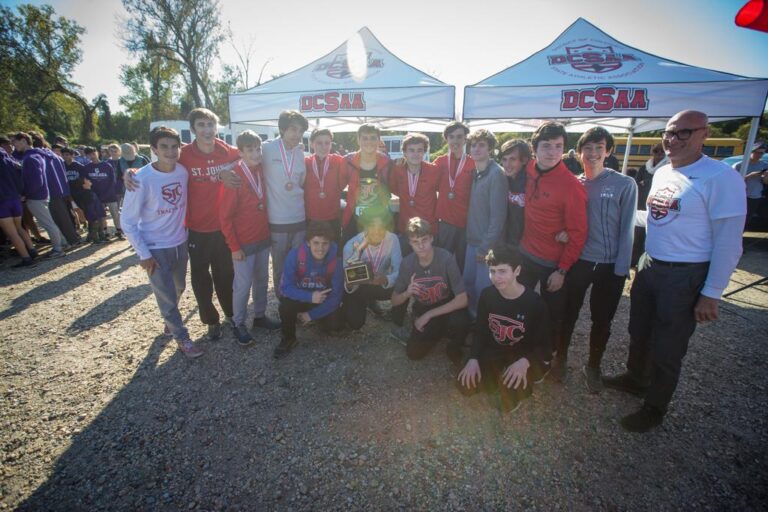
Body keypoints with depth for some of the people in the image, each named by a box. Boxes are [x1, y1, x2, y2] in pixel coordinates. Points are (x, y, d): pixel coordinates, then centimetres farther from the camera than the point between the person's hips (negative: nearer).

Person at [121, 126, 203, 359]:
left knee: (178, 288, 22)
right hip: (155, 248, -5)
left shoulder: (183, 171, -9)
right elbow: (128, 222, -13)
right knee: (167, 295, 4)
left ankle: (169, 319, 49)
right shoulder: (142, 179, -20)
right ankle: (181, 336, 24)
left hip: (180, 242, 5)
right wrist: (143, 254, -13)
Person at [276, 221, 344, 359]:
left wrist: (312, 314, -19)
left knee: (335, 325, -20)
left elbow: (336, 295, -18)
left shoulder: (335, 261, -23)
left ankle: (319, 318, 18)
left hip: (324, 300, 1)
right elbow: (286, 287, -24)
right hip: (301, 298, -1)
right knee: (285, 305, -33)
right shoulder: (295, 255, -26)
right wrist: (310, 297, -39)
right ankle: (288, 339, -3)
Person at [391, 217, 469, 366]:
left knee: (460, 322, -36)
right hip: (423, 312, 3)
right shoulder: (407, 263, -13)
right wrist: (407, 293, -27)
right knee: (414, 352, -16)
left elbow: (462, 300, -26)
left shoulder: (446, 258, -24)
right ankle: (438, 332, 16)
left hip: (448, 309, -3)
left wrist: (429, 315, -26)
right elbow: (394, 301, -4)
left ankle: (454, 348, 0)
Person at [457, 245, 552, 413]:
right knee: (466, 385, -13)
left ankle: (523, 384, 6)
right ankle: (497, 378, 14)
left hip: (527, 356, -4)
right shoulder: (487, 295, -10)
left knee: (508, 402, -30)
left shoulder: (535, 303, -22)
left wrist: (524, 362, -37)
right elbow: (480, 330, 0)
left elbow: (544, 346, -16)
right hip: (496, 351, 4)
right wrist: (473, 359, -15)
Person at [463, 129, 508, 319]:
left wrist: (485, 247, -16)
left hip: (487, 245, -7)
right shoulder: (474, 172, 8)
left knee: (482, 288, 1)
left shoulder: (496, 174, -15)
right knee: (468, 282, 16)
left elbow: (498, 216, -18)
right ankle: (473, 318, 35)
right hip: (472, 241, 7)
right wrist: (471, 238, 7)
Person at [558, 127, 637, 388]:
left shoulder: (625, 185, -6)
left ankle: (593, 366, 33)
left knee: (602, 321, 11)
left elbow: (627, 229, -8)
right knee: (568, 314, 11)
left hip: (610, 266, -1)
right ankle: (561, 358, 33)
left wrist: (621, 269, -10)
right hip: (578, 261, 2)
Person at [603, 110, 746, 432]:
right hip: (649, 267, 7)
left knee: (666, 349, 8)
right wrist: (645, 260, 16)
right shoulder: (662, 173, 6)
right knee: (639, 333, 21)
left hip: (685, 276, -6)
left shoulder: (720, 178, -16)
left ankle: (655, 407, 30)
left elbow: (728, 242, -16)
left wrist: (711, 293, -16)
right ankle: (635, 378, 46)